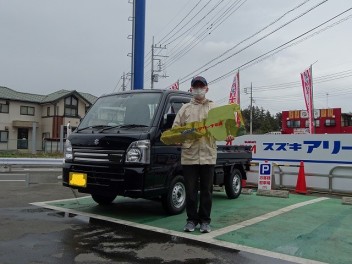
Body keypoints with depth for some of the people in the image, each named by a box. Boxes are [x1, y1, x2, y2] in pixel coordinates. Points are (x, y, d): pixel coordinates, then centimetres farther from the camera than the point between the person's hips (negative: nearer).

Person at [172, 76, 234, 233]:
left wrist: (228, 135, -16)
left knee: (206, 190, 7)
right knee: (190, 190, 6)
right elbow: (175, 129, 7)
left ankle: (205, 221, 18)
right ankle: (191, 220, 19)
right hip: (189, 155, 0)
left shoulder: (213, 108, 12)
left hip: (208, 155, 0)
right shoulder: (185, 109, 12)